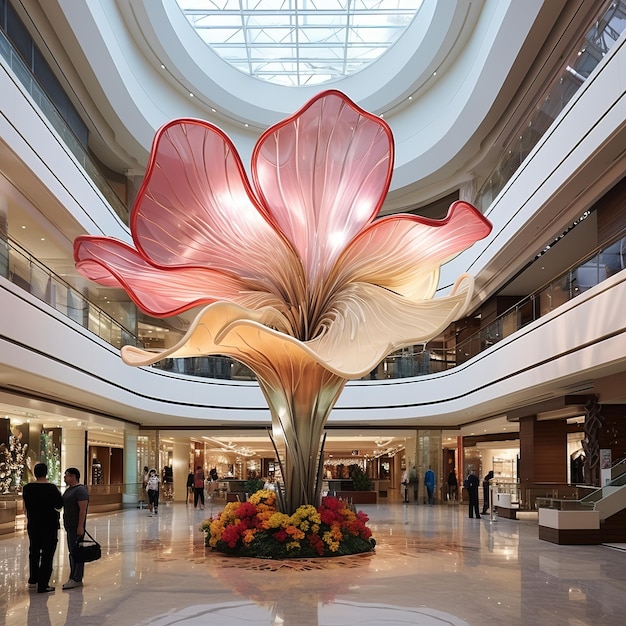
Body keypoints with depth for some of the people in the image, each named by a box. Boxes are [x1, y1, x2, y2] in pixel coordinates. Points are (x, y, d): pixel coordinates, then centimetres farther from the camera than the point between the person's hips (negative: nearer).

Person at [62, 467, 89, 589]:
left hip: (76, 526, -10)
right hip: (69, 526, 10)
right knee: (72, 552, 12)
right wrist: (66, 524, 18)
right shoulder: (69, 489, 15)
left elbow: (83, 509, -19)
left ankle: (77, 579, -5)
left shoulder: (80, 490, -15)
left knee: (76, 552, -7)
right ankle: (73, 577, 17)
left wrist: (80, 526, -23)